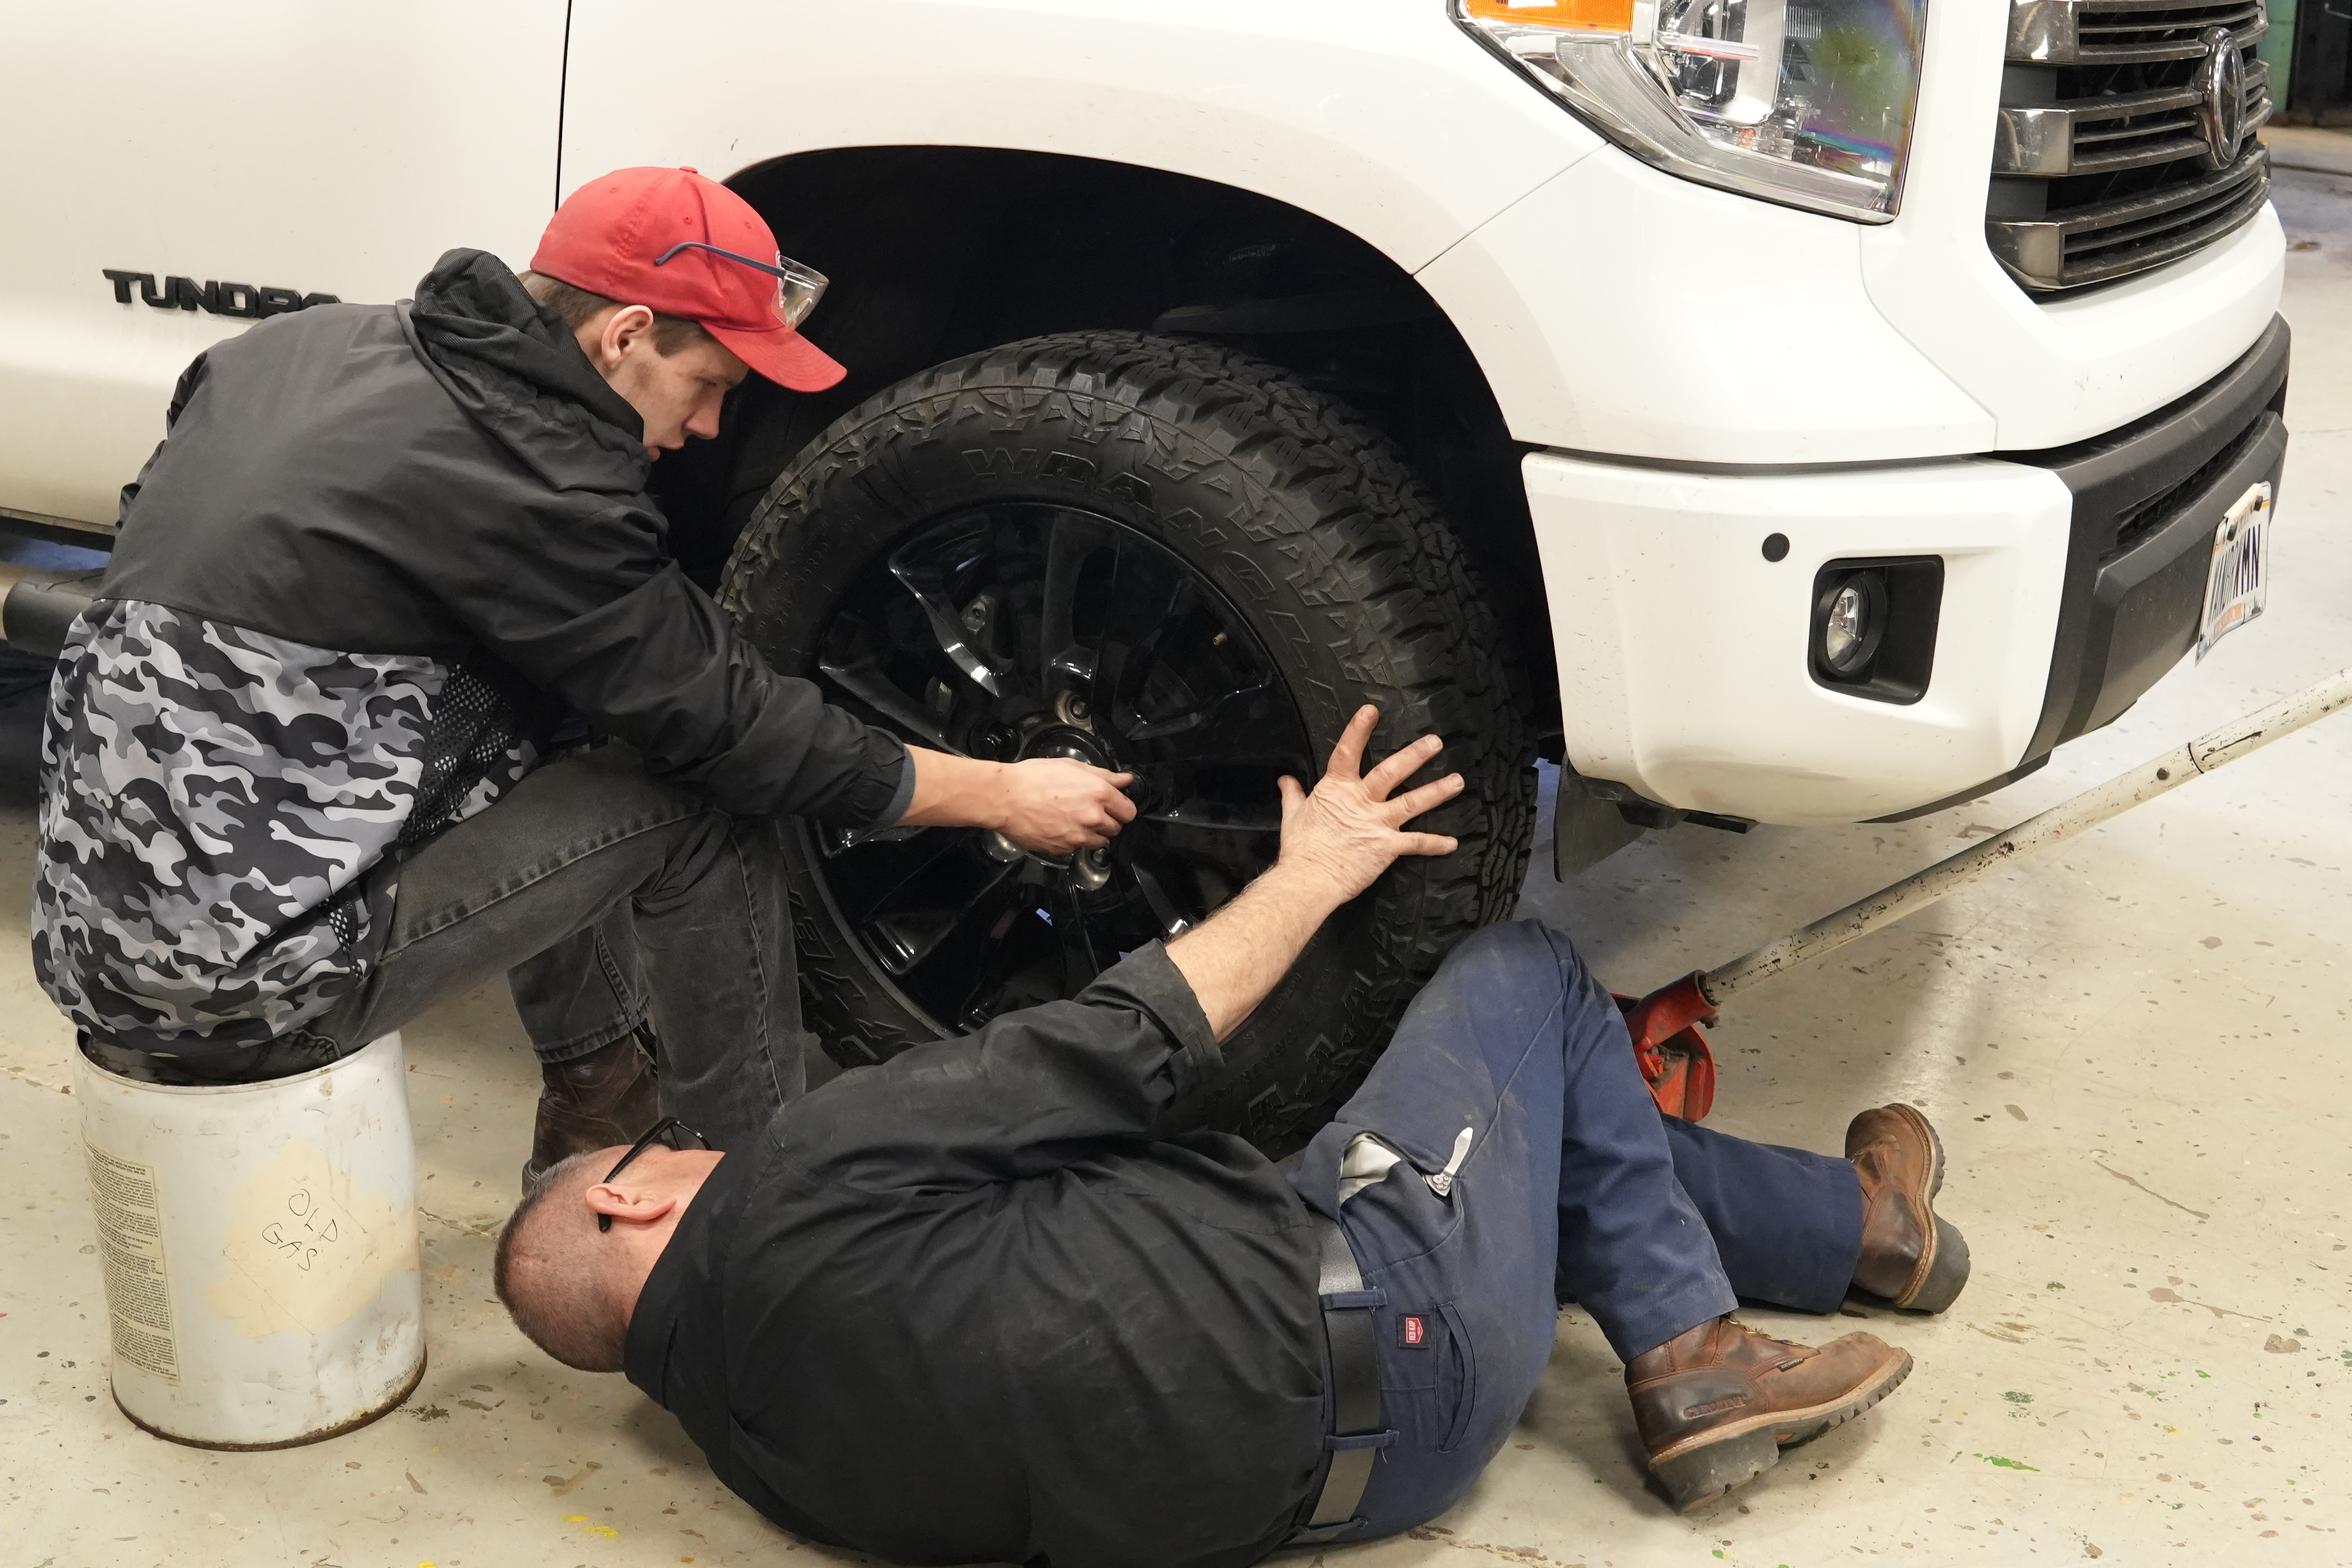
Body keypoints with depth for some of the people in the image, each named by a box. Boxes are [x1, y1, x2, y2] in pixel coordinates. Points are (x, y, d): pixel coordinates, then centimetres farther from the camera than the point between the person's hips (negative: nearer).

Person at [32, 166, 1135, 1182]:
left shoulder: (307, 346, 8)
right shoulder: (522, 481, -17)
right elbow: (724, 722, -11)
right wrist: (1004, 795, -1)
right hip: (236, 987, -9)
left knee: (537, 730, 21)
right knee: (700, 806, -5)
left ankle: (597, 1098, 30)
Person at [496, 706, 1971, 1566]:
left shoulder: (745, 1422, 10)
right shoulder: (797, 1188, -17)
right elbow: (1129, 1046, -11)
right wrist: (1312, 872, 1)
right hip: (1380, 1330, -9)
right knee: (1523, 969, 13)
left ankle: (1851, 1217, 34)